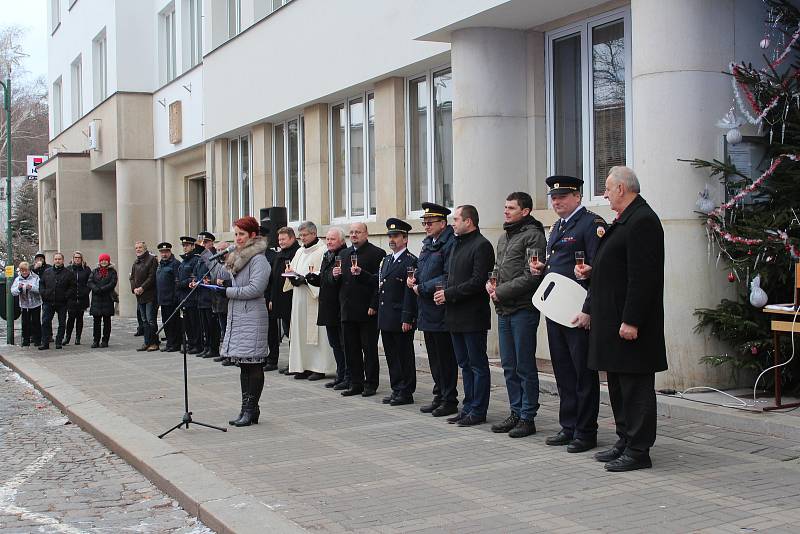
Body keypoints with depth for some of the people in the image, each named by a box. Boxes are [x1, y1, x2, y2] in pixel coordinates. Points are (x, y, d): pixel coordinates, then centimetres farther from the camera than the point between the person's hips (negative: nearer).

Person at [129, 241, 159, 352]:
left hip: (150, 295, -7)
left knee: (151, 320, -8)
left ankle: (154, 343, -4)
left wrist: (142, 288, -17)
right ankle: (147, 342, 14)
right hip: (139, 296, 8)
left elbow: (152, 277, -13)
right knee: (144, 321, 10)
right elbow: (132, 277, 17)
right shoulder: (136, 263, 18)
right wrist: (134, 288, -2)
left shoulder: (152, 259, -6)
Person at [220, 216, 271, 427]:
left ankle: (251, 409, 0)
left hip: (252, 318, -9)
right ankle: (246, 408, 16)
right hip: (236, 317, 9)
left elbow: (255, 289, -19)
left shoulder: (258, 259, -10)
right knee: (244, 365, 11)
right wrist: (225, 283, 6)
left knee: (253, 364, -4)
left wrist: (228, 290, -12)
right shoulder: (237, 257, 18)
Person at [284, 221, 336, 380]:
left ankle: (319, 368, -3)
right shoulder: (300, 252, 19)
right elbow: (293, 269, 22)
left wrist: (306, 279, -20)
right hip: (299, 297, 8)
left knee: (315, 330, -7)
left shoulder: (323, 251, -7)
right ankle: (304, 366, 10)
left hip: (315, 297, -8)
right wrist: (292, 277, 1)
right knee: (300, 330, 6)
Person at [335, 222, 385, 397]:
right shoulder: (345, 254, 17)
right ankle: (356, 383, 15)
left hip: (367, 311, -6)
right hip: (348, 309, 6)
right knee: (351, 349, 8)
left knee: (369, 349, 0)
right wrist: (336, 275, 1)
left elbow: (380, 281, -12)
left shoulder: (377, 253, -5)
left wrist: (361, 273, -22)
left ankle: (370, 384, 8)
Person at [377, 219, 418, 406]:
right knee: (391, 355, 12)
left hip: (401, 319, -8)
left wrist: (407, 319, -18)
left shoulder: (411, 261, -10)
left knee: (404, 355, 0)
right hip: (386, 318, 8)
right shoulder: (386, 260, 16)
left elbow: (410, 292, -15)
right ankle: (396, 389, 20)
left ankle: (406, 392, 7)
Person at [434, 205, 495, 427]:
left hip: (473, 316, -9)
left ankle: (478, 411, 4)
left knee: (478, 364, -1)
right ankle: (468, 407, 21)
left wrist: (449, 293, -16)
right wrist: (444, 291, 2)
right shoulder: (458, 244, 16)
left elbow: (478, 281, -19)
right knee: (465, 364, 14)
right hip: (456, 315, 9)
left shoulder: (482, 245, -12)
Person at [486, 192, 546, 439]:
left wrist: (502, 291, -14)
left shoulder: (533, 235, -10)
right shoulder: (504, 237, 17)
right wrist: (491, 282, 4)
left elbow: (532, 276, -17)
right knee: (509, 366, 13)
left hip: (523, 309, -8)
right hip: (504, 310, 9)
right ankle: (516, 413, 22)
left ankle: (527, 418, 6)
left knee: (525, 367, -1)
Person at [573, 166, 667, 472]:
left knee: (636, 387, -3)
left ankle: (638, 451, 3)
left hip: (630, 323, -11)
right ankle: (625, 442, 25)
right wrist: (589, 309, 19)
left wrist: (631, 321, -23)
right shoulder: (623, 222, 17)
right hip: (611, 320, 11)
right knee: (618, 386, 16)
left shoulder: (642, 221, -15)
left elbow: (642, 276, -22)